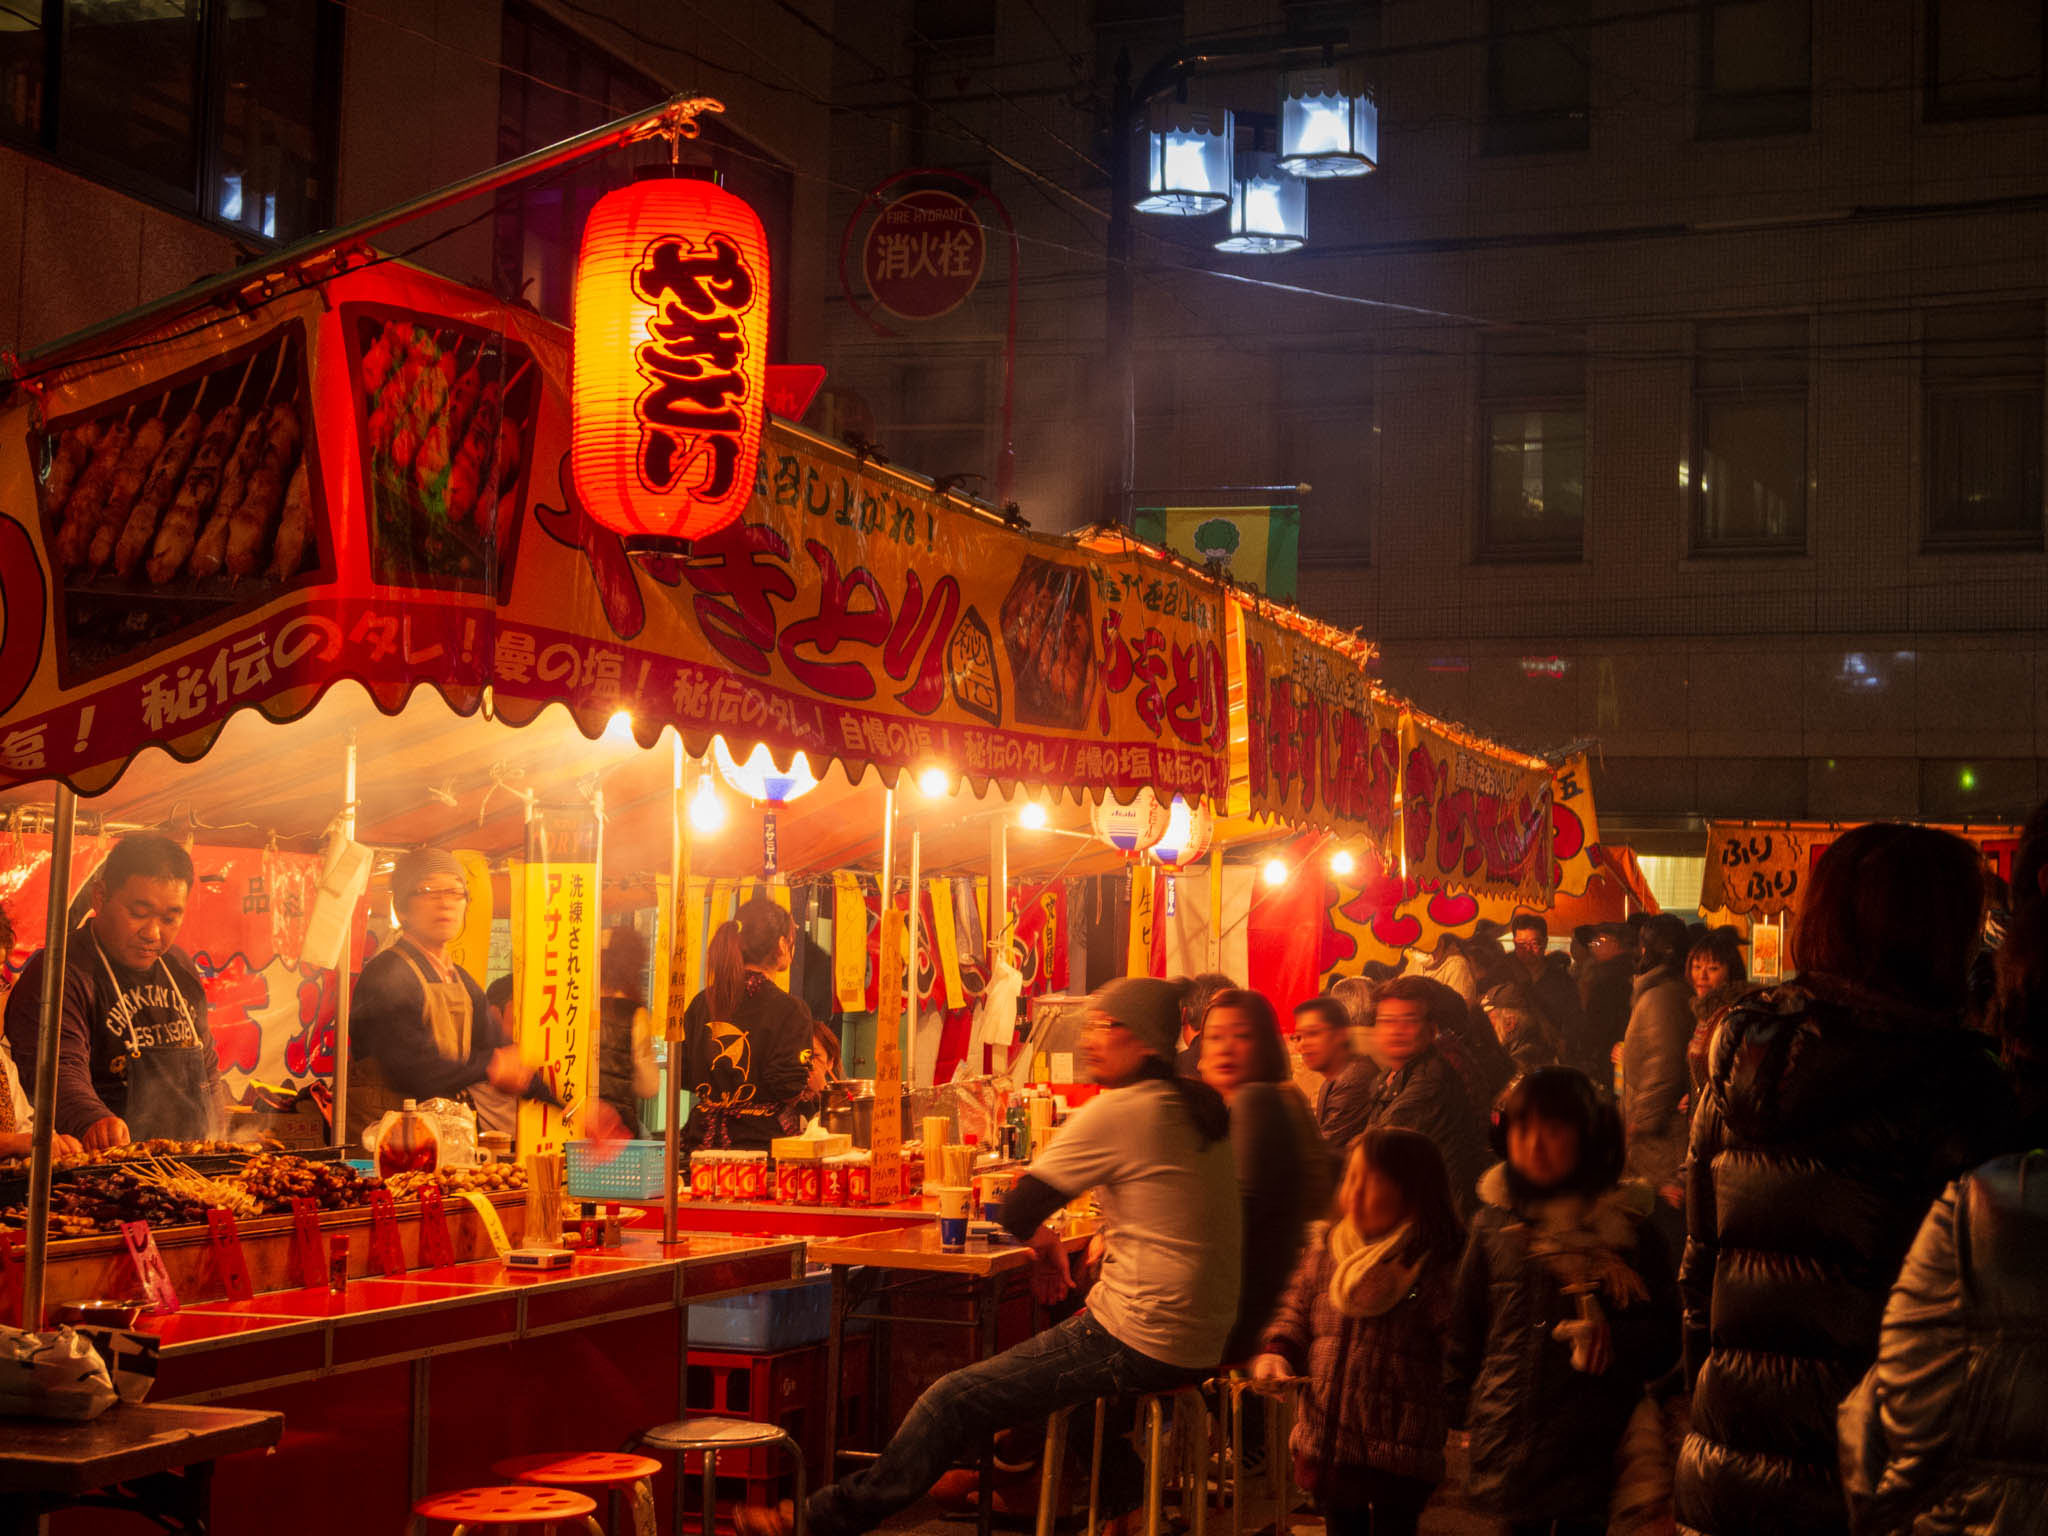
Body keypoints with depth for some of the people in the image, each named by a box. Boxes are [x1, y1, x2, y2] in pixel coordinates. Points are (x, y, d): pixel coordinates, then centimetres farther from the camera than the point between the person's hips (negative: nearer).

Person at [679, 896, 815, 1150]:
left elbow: (684, 1077, 9)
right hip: (762, 1140, -6)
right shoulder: (790, 1010, -11)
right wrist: (809, 1084, 7)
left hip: (703, 1139, 6)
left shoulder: (701, 1003, 6)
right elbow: (790, 1090, -14)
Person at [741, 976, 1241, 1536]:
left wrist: (1043, 1239, 9)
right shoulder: (1198, 1108, 11)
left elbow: (1016, 1212, -11)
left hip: (1141, 1343, -9)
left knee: (955, 1400, -3)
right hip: (1207, 1339, 9)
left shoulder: (1116, 1113, -15)